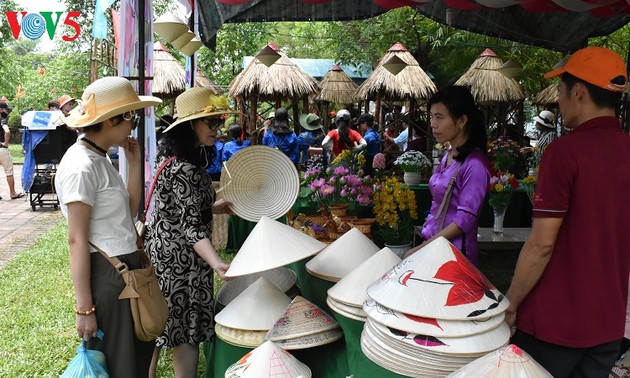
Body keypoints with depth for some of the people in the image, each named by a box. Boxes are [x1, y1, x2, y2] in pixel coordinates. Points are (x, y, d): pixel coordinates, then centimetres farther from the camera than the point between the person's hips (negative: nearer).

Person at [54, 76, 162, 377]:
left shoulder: (100, 160, 10)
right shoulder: (81, 166, -19)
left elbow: (129, 212, 10)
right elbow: (77, 241, -20)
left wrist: (135, 164, 5)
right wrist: (84, 308, -19)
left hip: (128, 266, 9)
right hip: (105, 274, -9)